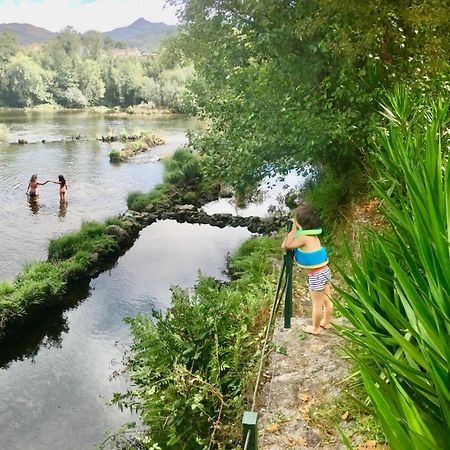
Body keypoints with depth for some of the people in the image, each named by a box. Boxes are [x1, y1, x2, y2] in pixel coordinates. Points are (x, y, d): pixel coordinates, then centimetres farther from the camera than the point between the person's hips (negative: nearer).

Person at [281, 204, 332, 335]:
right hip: (325, 270, 9)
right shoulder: (312, 234, 7)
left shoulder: (304, 237, -20)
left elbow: (285, 245, -24)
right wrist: (296, 229, 8)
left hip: (316, 275, -9)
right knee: (327, 300, 20)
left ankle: (315, 328, 21)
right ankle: (326, 322, 37)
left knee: (317, 303, 7)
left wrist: (294, 229, -18)